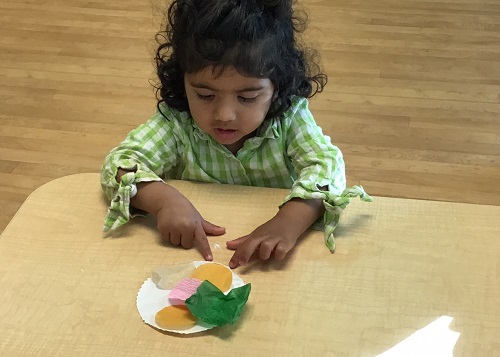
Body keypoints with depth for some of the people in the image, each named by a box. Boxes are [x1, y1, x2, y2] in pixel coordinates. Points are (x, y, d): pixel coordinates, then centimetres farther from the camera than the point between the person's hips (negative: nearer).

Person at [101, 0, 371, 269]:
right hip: (194, 254, 0)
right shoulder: (177, 123, -13)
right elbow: (118, 164, -17)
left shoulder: (290, 116, -12)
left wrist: (290, 222, -40)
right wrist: (164, 199, -37)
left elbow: (327, 165, -23)